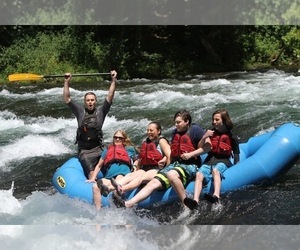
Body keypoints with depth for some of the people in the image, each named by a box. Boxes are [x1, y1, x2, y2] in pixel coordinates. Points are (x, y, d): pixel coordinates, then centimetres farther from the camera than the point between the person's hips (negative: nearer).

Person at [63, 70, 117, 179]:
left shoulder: (100, 111, 7)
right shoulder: (80, 111, 7)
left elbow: (110, 96, 1)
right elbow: (67, 98, 6)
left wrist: (113, 80, -4)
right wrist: (66, 82, 1)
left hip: (98, 148, 1)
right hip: (84, 151, -1)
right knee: (91, 172, -21)